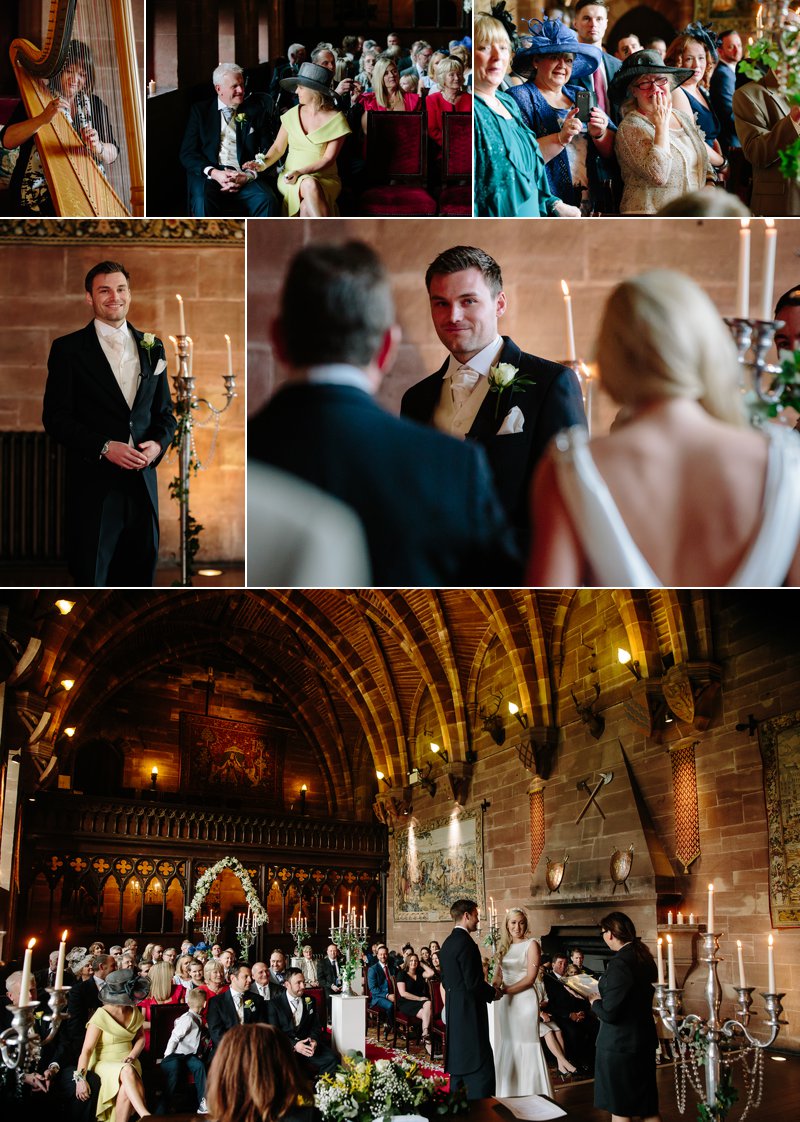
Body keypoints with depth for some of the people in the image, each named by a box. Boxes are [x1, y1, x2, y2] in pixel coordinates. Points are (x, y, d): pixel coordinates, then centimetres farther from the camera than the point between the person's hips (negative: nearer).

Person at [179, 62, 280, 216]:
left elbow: (267, 150, 11)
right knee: (203, 203, -35)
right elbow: (187, 153, 6)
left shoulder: (255, 110, 16)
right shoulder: (200, 110, 13)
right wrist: (213, 173, -13)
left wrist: (249, 175, -10)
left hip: (246, 176, 1)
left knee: (267, 201, -31)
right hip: (209, 175, -1)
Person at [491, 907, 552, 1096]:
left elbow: (530, 978, -11)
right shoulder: (504, 946, 14)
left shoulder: (531, 945, -4)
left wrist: (505, 991, -18)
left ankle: (532, 1097, 4)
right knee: (506, 1047, 7)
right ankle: (508, 1095, 15)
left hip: (524, 1000, -6)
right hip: (505, 1002, 6)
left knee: (526, 1047, -3)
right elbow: (500, 974, 14)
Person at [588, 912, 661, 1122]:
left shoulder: (619, 963, -23)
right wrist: (603, 1004, 15)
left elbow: (609, 1013, -23)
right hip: (644, 1040, 8)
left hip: (618, 1044, -8)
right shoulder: (645, 958, 4)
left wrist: (595, 1002, -4)